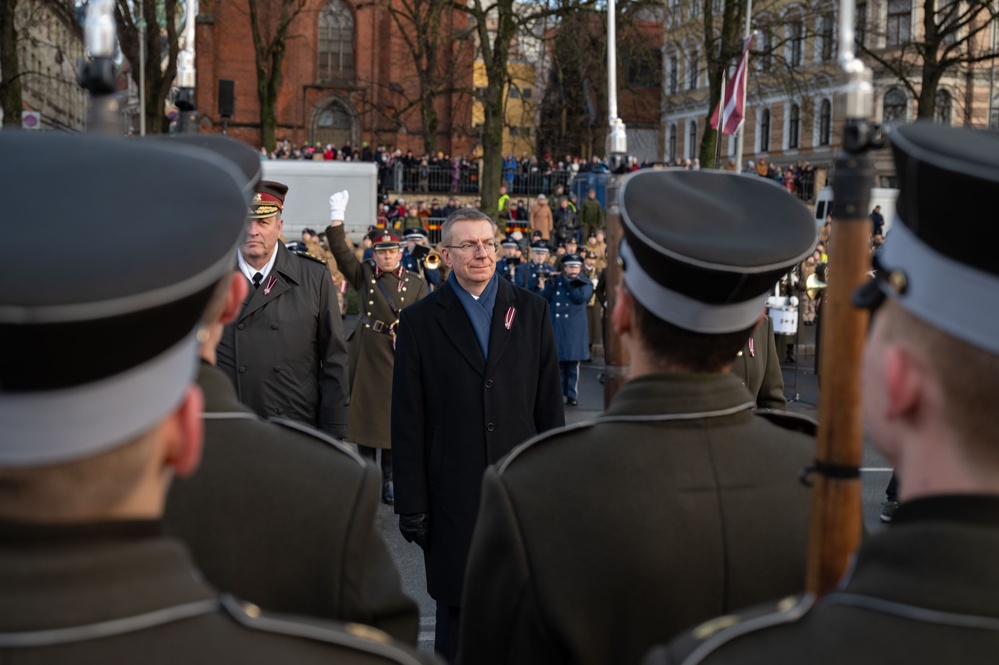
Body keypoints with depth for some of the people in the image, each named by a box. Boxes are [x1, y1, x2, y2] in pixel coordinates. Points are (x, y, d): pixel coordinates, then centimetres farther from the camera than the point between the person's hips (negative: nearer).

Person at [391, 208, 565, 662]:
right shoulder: (420, 321, 1)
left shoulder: (531, 310, 7)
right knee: (455, 608, 7)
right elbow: (407, 421, 0)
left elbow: (549, 402, 7)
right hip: (452, 494, -1)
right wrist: (410, 504, -3)